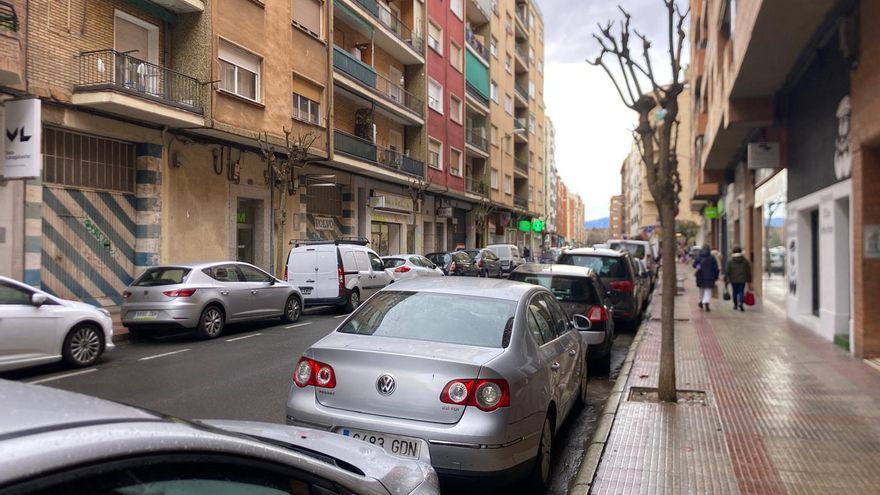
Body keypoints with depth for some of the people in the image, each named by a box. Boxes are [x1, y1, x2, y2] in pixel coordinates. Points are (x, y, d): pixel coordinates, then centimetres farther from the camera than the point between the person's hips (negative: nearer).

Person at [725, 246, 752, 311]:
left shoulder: (730, 261, -3)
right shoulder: (745, 261, 2)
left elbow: (727, 271, -5)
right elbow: (748, 271, 6)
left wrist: (726, 279, 0)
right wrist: (749, 280, 12)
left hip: (734, 280, 0)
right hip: (742, 280, 0)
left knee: (735, 292, 11)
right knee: (741, 291, 1)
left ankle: (735, 305, 18)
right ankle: (740, 303, -19)